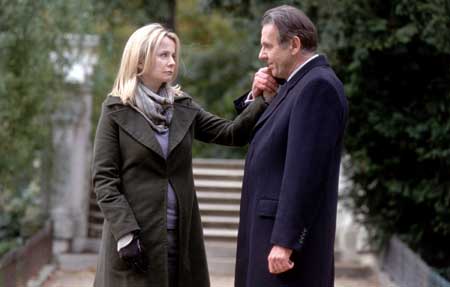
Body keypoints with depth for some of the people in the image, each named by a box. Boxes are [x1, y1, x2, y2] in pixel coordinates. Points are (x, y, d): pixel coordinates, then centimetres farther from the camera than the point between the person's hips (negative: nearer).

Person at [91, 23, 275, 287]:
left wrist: (262, 100, -13)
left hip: (182, 235, 4)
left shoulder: (183, 107, 10)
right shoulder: (116, 111, -2)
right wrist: (125, 233, -16)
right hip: (137, 236, -4)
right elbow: (104, 179, -6)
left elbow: (232, 134, 3)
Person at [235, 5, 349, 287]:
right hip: (271, 225, 10)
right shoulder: (300, 83, 15)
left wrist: (285, 242, -24)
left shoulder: (319, 86, -16)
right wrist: (256, 98, 6)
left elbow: (305, 169, -22)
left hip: (290, 232, -10)